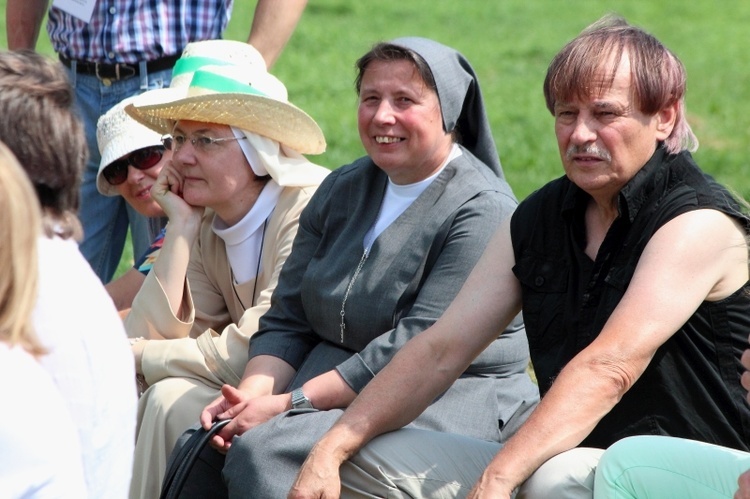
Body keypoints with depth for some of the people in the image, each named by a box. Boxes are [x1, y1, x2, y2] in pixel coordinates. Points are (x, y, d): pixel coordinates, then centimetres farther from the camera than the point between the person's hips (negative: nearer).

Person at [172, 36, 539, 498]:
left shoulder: (483, 212, -12)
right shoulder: (342, 189, 13)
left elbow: (418, 347, -21)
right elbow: (287, 320, 10)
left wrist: (292, 403, -21)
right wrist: (252, 394, -10)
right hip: (331, 383, 7)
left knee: (265, 452, -29)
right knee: (200, 453, -18)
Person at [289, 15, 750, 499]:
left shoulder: (699, 222, -14)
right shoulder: (538, 218, 9)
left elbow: (610, 368, -27)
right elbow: (440, 351, 6)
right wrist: (331, 450, -6)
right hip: (566, 458, 7)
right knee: (363, 458, -5)